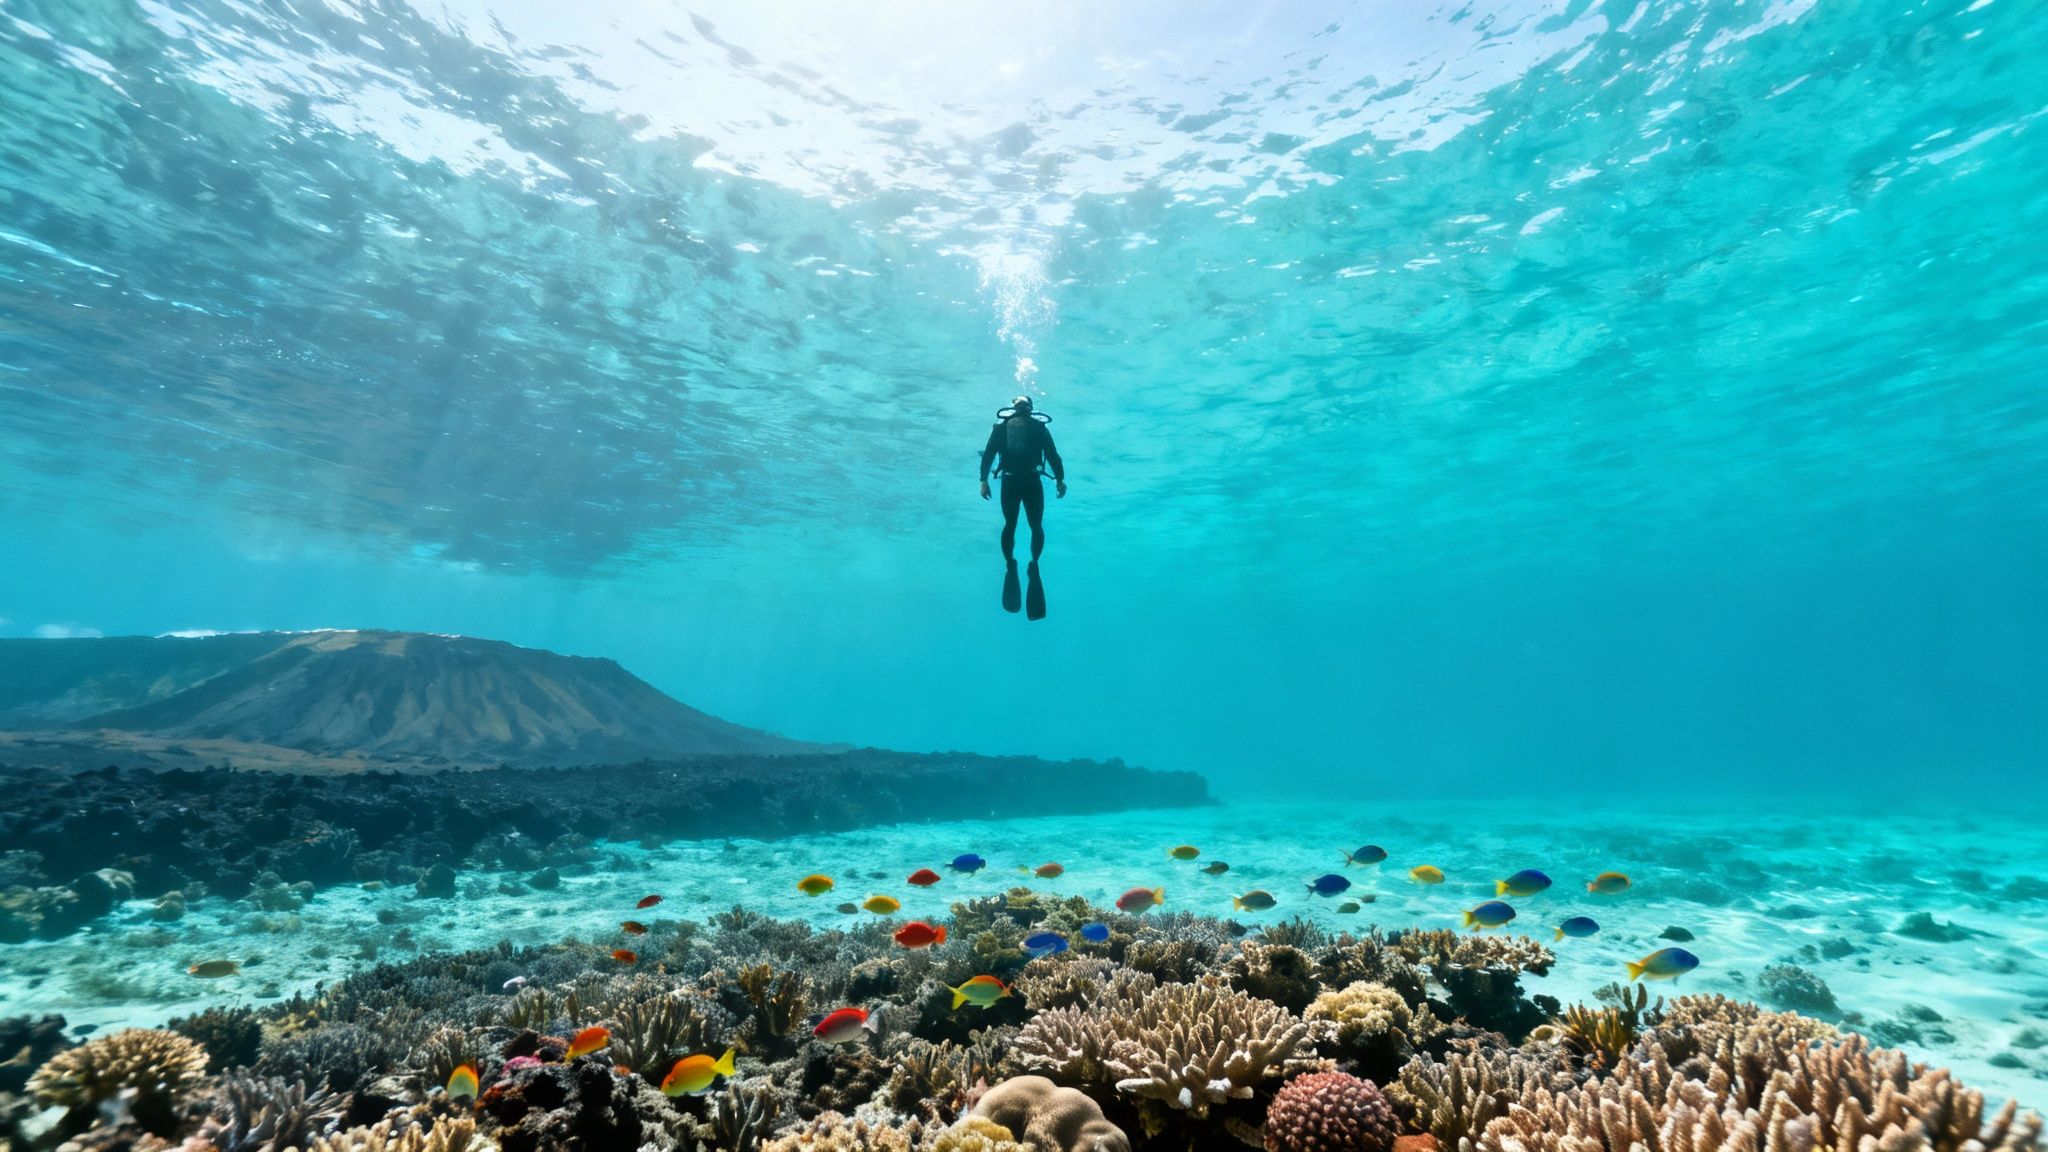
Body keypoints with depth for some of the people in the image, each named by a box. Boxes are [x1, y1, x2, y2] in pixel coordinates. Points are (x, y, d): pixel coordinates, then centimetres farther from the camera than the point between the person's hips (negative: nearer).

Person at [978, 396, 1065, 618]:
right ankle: (1034, 563, -12)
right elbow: (1053, 455, 2)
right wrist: (1060, 480, 1)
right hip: (1032, 481, -1)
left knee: (1010, 524, 15)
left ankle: (1010, 564, -1)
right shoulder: (1039, 427, 11)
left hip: (1010, 482, 1)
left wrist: (984, 480, 4)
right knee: (1036, 526, 10)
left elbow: (988, 454, 6)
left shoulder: (1001, 427, 14)